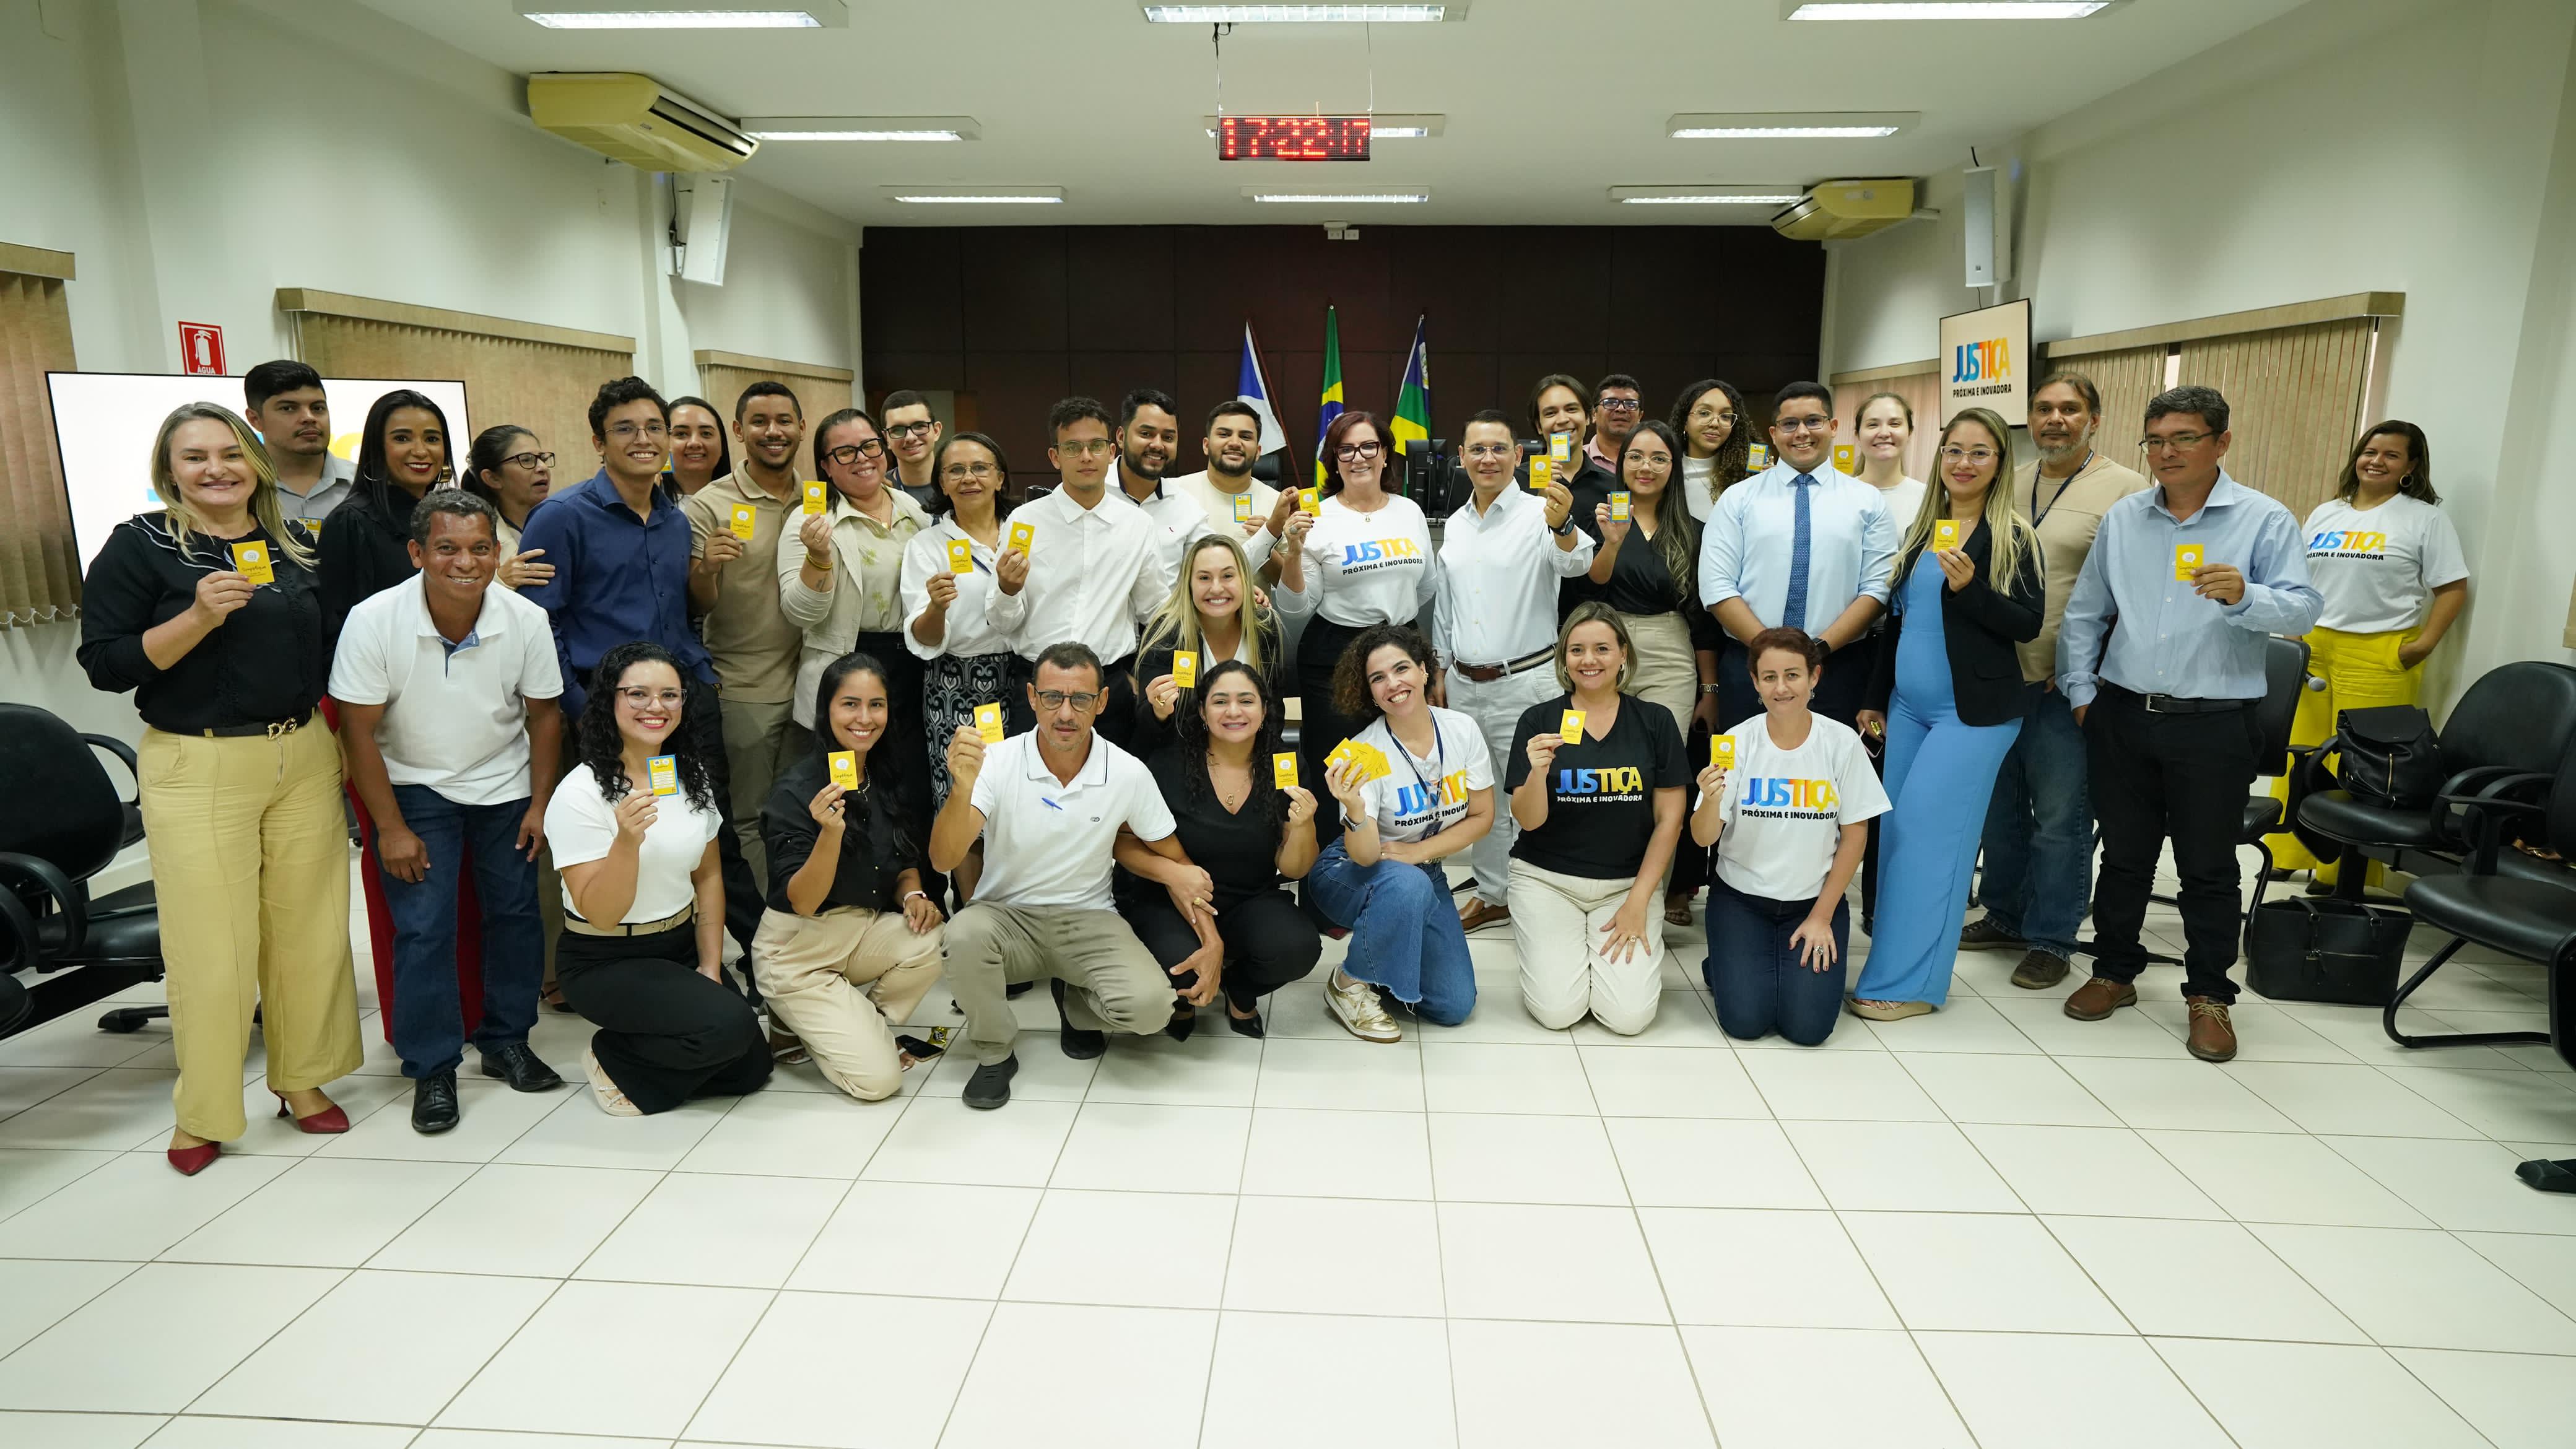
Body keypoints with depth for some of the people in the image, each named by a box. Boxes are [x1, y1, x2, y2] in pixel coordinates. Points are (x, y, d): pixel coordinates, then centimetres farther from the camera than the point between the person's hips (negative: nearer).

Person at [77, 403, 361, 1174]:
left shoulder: (296, 541, 9)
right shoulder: (139, 545, -2)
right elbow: (104, 664, -8)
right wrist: (197, 618, -20)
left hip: (304, 760, 4)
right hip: (198, 770, -3)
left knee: (311, 929, 5)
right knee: (213, 945, -1)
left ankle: (302, 1080, 21)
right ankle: (202, 1114, 16)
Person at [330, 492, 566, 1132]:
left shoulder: (526, 620, -17)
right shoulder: (374, 622, -22)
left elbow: (544, 714, -2)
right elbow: (359, 732, -15)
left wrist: (540, 804, -2)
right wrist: (391, 829, -13)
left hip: (505, 786, 2)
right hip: (415, 788, -2)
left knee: (515, 913, 6)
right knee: (422, 928, -7)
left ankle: (506, 1042, 23)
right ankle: (432, 1069, 6)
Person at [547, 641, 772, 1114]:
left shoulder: (693, 775, 0)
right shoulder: (579, 794, -18)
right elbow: (601, 915, -20)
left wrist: (711, 966, 2)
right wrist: (627, 840, -35)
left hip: (681, 947, 6)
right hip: (604, 963, -6)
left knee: (750, 1067, -2)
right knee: (729, 1026, -25)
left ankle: (643, 1042, 20)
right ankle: (610, 1058, 0)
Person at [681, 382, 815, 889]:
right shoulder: (708, 504, -7)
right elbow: (697, 607, -9)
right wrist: (705, 567, -29)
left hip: (808, 683, 4)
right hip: (743, 690, -4)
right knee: (749, 818, 5)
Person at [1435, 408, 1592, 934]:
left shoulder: (1539, 514, -9)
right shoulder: (1454, 524, 10)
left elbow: (1575, 563, -29)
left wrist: (1563, 526, -50)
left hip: (1523, 681, -6)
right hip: (1464, 683, 6)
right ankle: (1493, 894, 29)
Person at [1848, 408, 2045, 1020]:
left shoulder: (2014, 536, -4)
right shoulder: (1918, 530, 13)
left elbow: (2028, 626, -10)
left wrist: (1970, 588, -24)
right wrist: (1876, 698, 16)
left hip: (1973, 712, -6)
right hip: (1908, 706, 6)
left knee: (1926, 832, -8)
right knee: (1898, 831, 7)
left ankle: (1909, 981, 0)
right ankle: (1899, 966, 18)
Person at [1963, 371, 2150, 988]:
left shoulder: (2124, 490, -7)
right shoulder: (2012, 486, 12)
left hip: (2066, 685, -6)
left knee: (2060, 818, 2)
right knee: (2003, 808, 16)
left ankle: (2051, 938, 14)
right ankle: (2005, 916, 30)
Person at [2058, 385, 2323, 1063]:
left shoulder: (2264, 520, -3)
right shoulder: (2122, 518, 8)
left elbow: (2302, 608, -11)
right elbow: (2084, 612, 13)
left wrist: (2244, 596, -30)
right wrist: (2080, 690, 8)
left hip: (2213, 724, -3)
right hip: (2123, 716, 3)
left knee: (2208, 868, 5)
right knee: (2124, 856, 13)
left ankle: (2209, 996, 19)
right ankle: (2115, 972, 27)